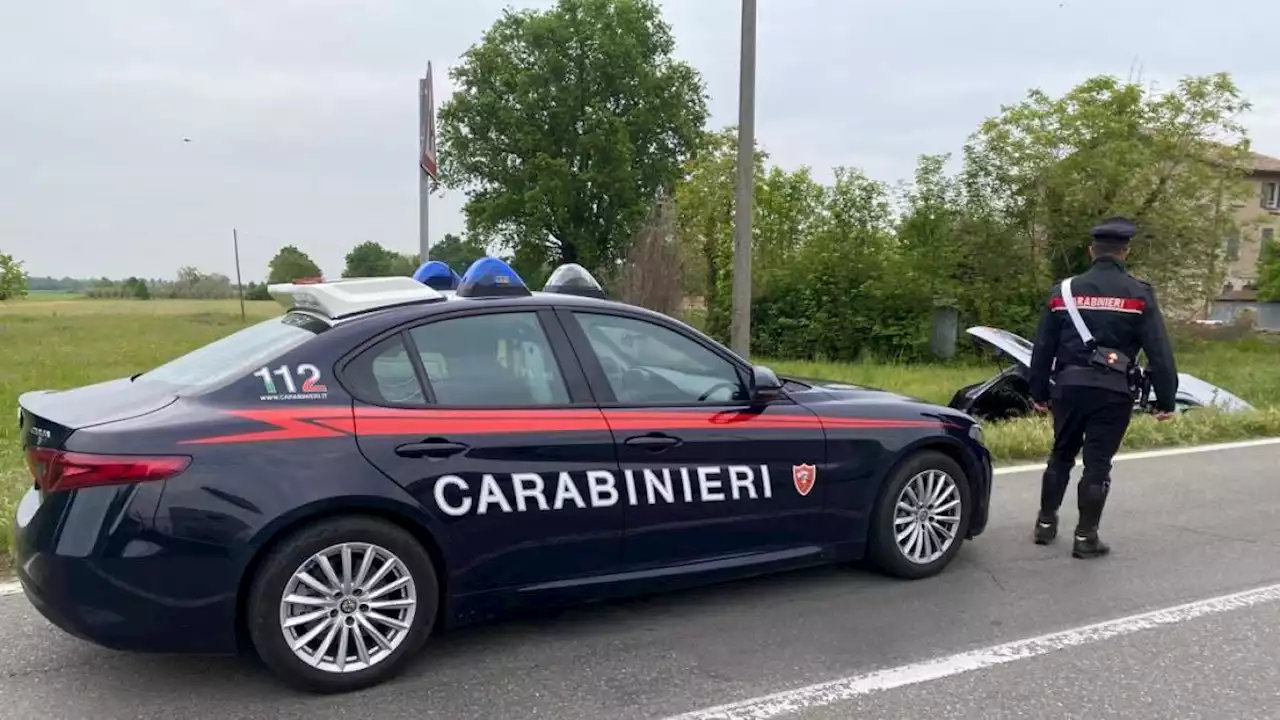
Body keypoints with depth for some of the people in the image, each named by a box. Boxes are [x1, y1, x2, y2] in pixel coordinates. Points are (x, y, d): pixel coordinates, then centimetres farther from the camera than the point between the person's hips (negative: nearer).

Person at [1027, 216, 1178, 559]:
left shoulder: (1064, 291, 5)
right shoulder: (1139, 294, -4)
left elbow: (1042, 348, 7)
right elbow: (1159, 351, -6)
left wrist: (1039, 393, 15)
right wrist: (1166, 399, 1)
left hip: (1068, 387, 3)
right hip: (1112, 392, -3)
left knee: (1061, 456, 18)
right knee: (1097, 464, 4)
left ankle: (1046, 523, 24)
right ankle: (1086, 537, 9)